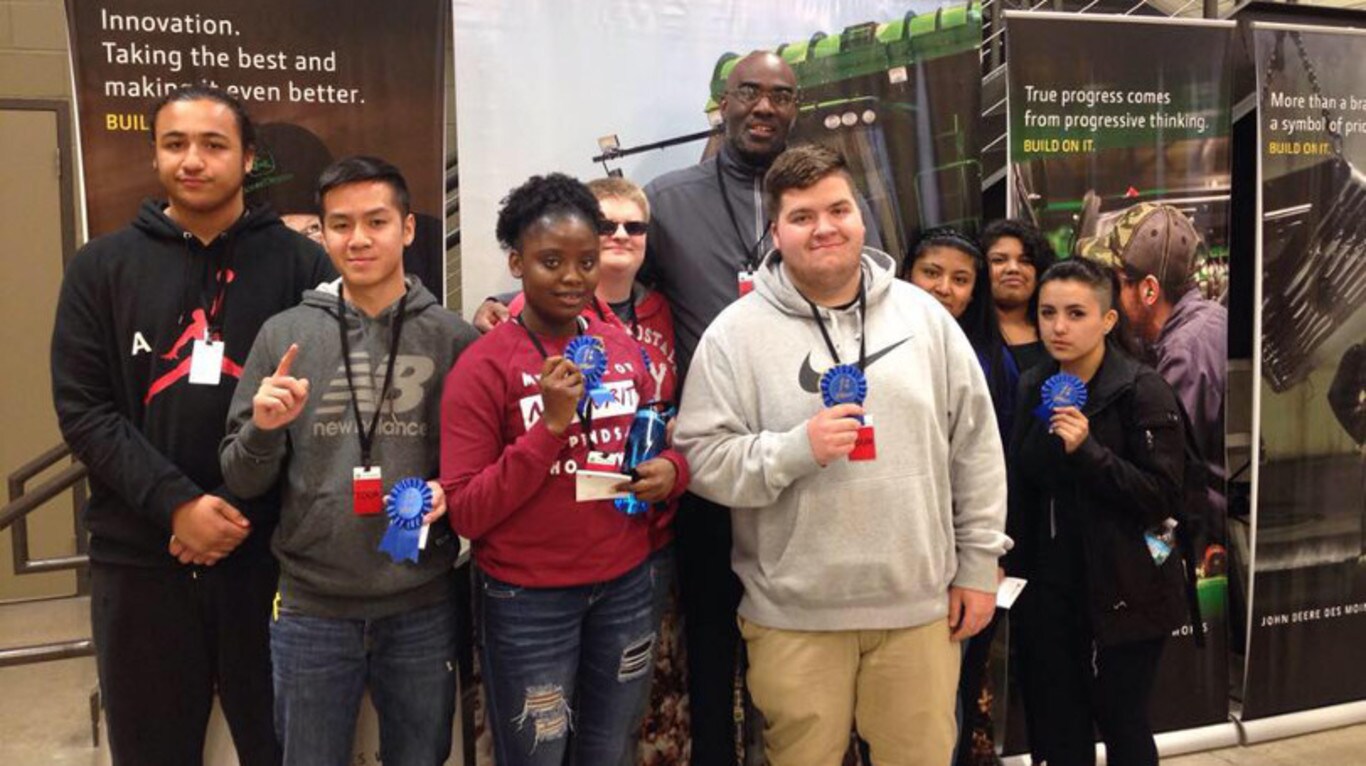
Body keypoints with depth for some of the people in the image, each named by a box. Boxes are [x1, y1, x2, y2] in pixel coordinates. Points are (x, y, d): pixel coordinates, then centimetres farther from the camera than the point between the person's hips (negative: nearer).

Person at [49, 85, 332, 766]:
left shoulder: (300, 263, 2)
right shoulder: (101, 267, 6)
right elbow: (82, 410, -2)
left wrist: (248, 511, -13)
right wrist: (176, 503, -15)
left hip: (269, 551, -1)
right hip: (139, 558, 1)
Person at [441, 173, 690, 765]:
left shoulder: (623, 348, 3)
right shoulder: (483, 368, -12)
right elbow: (465, 512, -15)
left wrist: (670, 470, -8)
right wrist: (551, 425, -24)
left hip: (626, 586, 5)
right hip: (529, 600, -4)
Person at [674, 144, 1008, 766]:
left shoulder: (925, 316, 4)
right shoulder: (735, 333, -5)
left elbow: (975, 448, 7)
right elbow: (702, 458, -8)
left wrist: (979, 564, 6)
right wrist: (797, 449, -22)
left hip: (919, 603, 2)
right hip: (794, 616, -2)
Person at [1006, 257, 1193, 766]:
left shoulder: (1143, 391, -10)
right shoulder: (1034, 389, 7)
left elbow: (1164, 496, -16)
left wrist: (1088, 451, -25)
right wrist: (1013, 567, 6)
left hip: (1124, 593, -4)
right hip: (1050, 586, 5)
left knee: (1122, 725, 6)